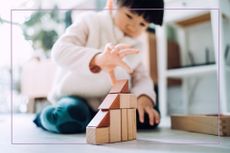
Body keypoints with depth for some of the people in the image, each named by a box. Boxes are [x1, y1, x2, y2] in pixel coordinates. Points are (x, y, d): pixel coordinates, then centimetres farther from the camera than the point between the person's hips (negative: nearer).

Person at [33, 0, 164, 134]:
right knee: (70, 115, -37)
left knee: (149, 116, -16)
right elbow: (59, 51, -29)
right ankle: (47, 115, -1)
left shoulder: (138, 45, 4)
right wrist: (97, 59, -49)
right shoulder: (90, 21, -13)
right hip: (76, 96, -5)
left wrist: (144, 97, -25)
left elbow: (141, 77, 0)